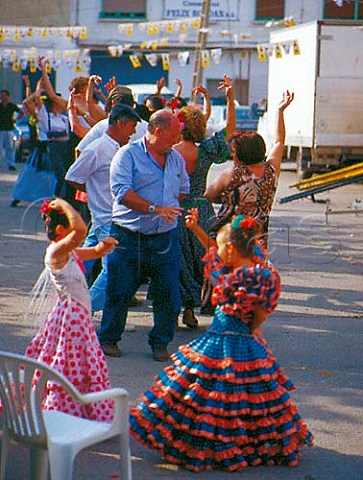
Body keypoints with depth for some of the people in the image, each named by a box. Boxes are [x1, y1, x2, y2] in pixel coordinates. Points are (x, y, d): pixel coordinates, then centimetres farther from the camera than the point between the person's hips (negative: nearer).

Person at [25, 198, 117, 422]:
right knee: (69, 370, -3)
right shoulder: (56, 251, -17)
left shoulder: (70, 252, 12)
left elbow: (96, 252, 24)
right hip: (69, 317, -10)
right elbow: (81, 230, -34)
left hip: (79, 317, 10)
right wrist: (65, 205, -22)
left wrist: (106, 244, 2)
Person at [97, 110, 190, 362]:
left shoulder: (176, 158, 13)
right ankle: (108, 339, 23)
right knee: (119, 291, 5)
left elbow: (183, 189, 29)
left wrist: (171, 208, 14)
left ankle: (161, 343, 17)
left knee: (169, 294, 1)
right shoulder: (128, 154, -6)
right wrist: (153, 208, -24)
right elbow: (121, 191, -18)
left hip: (166, 238, 4)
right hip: (129, 237, -4)